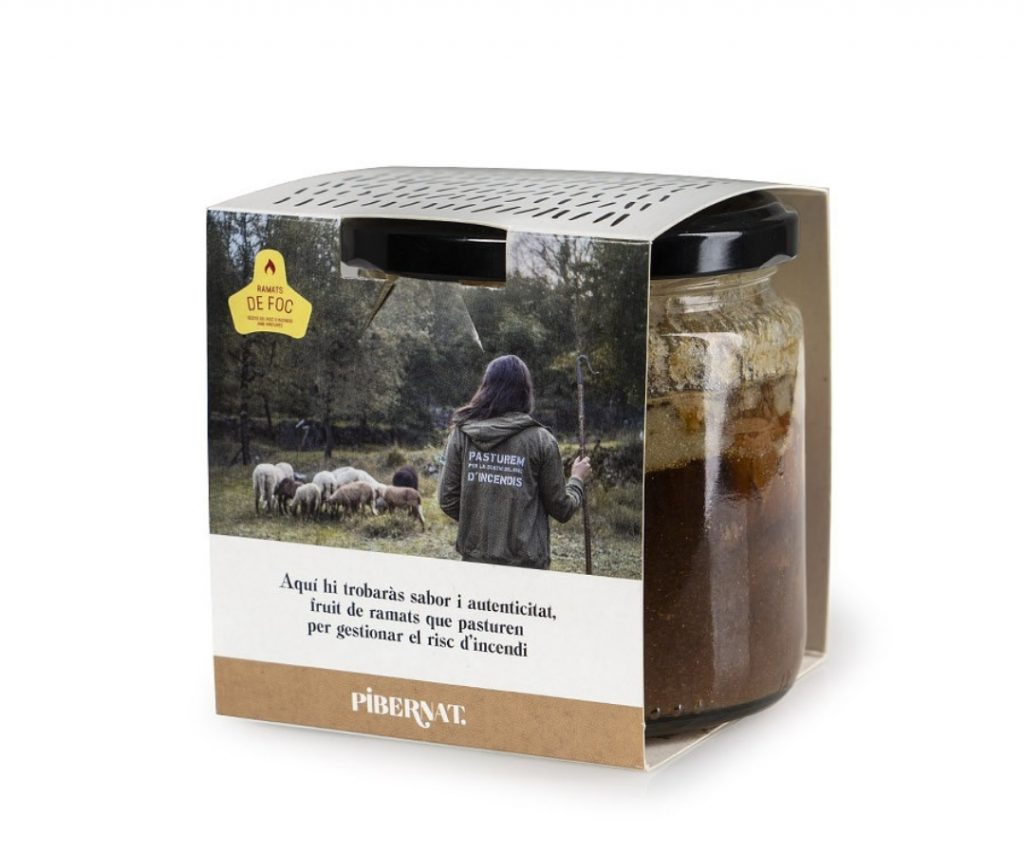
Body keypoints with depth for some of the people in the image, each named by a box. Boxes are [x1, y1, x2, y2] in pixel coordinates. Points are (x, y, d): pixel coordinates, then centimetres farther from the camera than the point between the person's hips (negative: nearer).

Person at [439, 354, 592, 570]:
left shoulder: (461, 434, -1)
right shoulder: (540, 440, -7)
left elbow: (448, 502, 1)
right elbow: (561, 509, 0)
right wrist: (577, 479, 20)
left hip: (474, 560, 3)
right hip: (525, 566, -3)